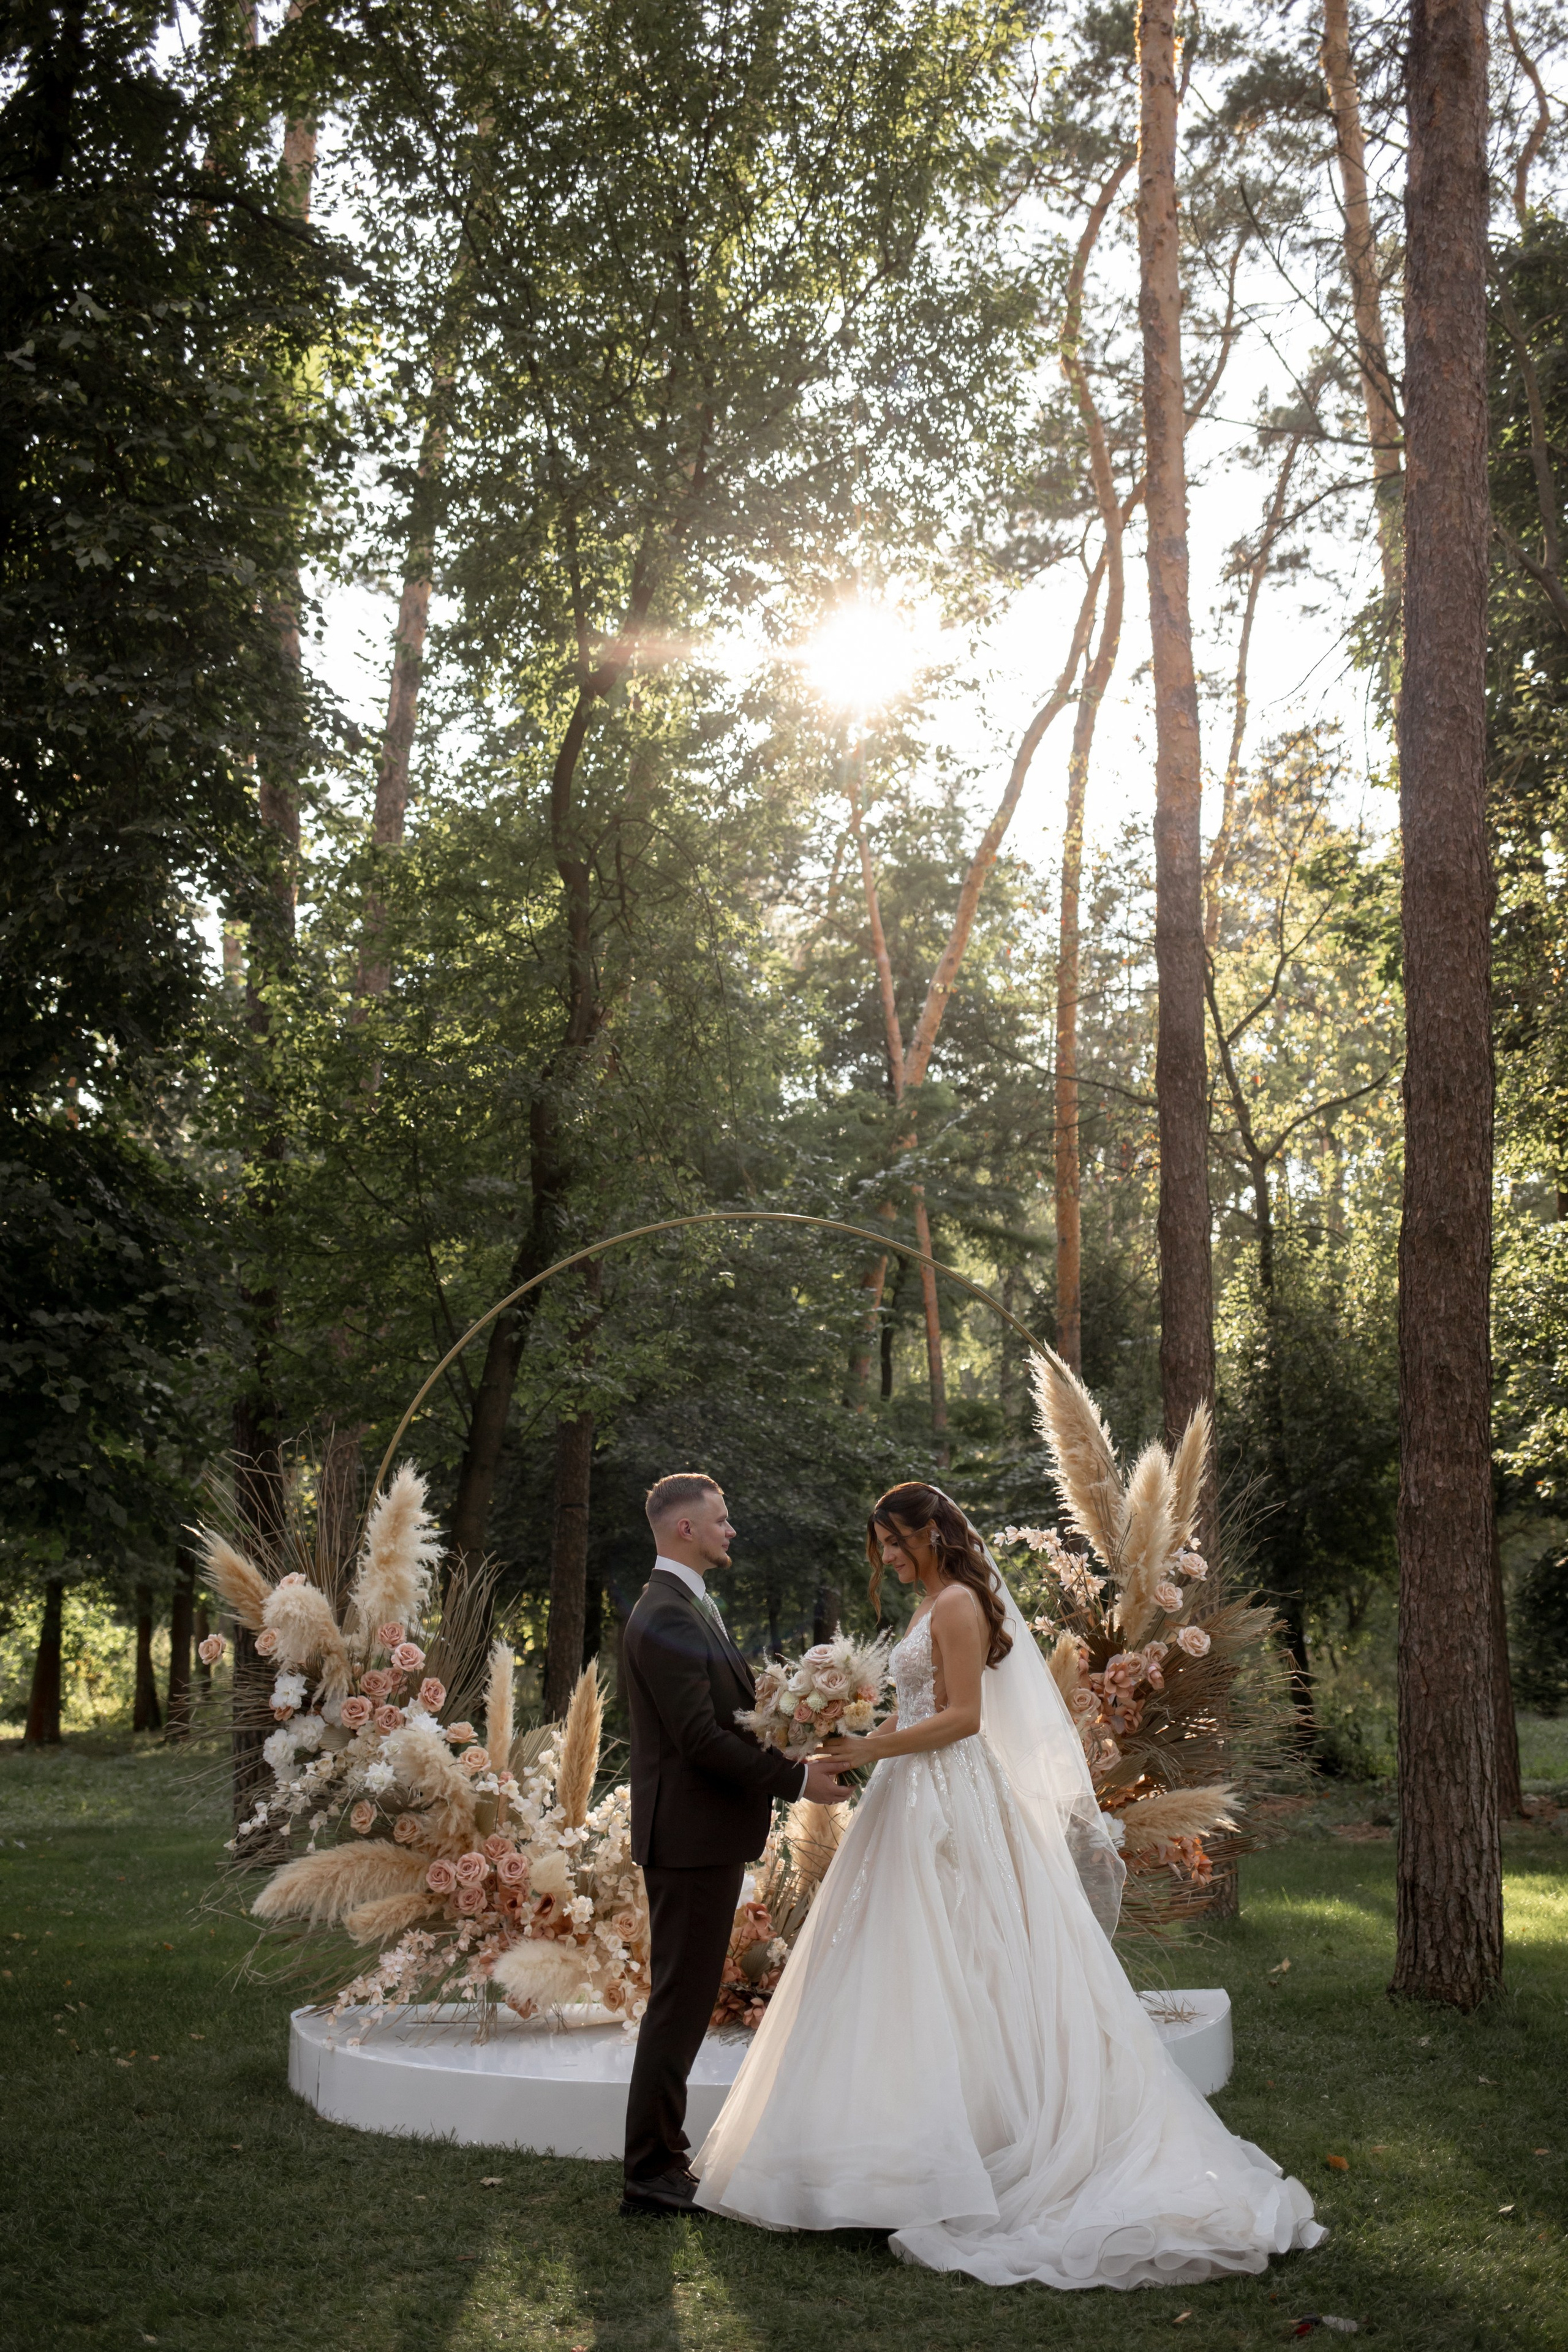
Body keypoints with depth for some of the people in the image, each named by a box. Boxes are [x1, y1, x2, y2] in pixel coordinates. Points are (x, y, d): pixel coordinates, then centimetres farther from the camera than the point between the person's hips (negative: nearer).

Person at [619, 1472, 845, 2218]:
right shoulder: (666, 1619, -19)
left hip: (706, 1834, 11)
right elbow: (701, 1739, -23)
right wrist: (798, 1779, -18)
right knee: (681, 2000, -4)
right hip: (691, 1833, -11)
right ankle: (651, 2174, 4)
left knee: (685, 1998, 16)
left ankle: (660, 2157, 25)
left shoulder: (689, 1610, 15)